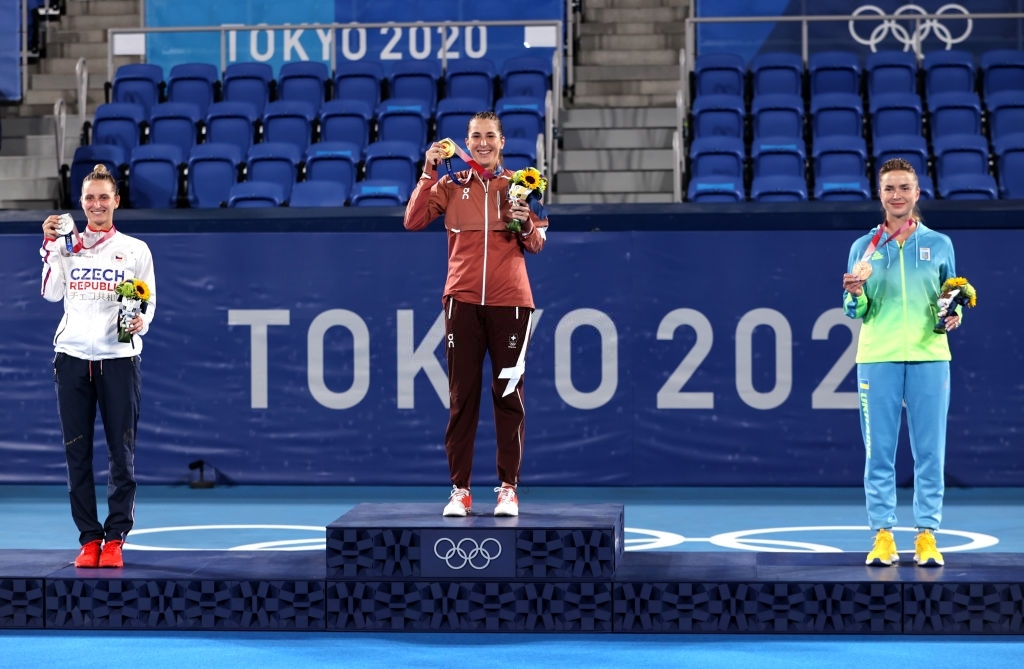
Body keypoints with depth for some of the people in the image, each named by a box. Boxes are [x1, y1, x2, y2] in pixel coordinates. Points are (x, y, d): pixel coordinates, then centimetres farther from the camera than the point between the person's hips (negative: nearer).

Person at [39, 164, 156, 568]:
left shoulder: (136, 250, 6)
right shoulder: (66, 245, 11)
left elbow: (148, 304, 6)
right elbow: (51, 292, 0)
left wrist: (140, 323, -14)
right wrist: (49, 245, -4)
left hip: (119, 359, -2)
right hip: (72, 357, 2)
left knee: (121, 453, -3)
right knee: (77, 453, 2)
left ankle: (115, 538, 4)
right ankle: (89, 539, 9)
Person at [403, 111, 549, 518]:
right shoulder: (451, 185, 8)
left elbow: (537, 244, 7)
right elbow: (413, 221, -3)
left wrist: (526, 225, -14)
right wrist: (429, 172, -7)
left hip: (509, 302, 0)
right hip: (463, 302, 0)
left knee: (509, 396, 1)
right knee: (461, 397, 0)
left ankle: (508, 488, 7)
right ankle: (460, 489, 5)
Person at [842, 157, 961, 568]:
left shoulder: (939, 245, 9)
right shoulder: (864, 247, 9)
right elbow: (856, 312, 9)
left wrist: (952, 316, -5)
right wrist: (856, 293, -12)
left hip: (929, 357, 0)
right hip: (877, 360, 0)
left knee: (930, 452, 0)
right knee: (879, 452, 0)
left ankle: (927, 536, 5)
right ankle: (882, 536, 6)